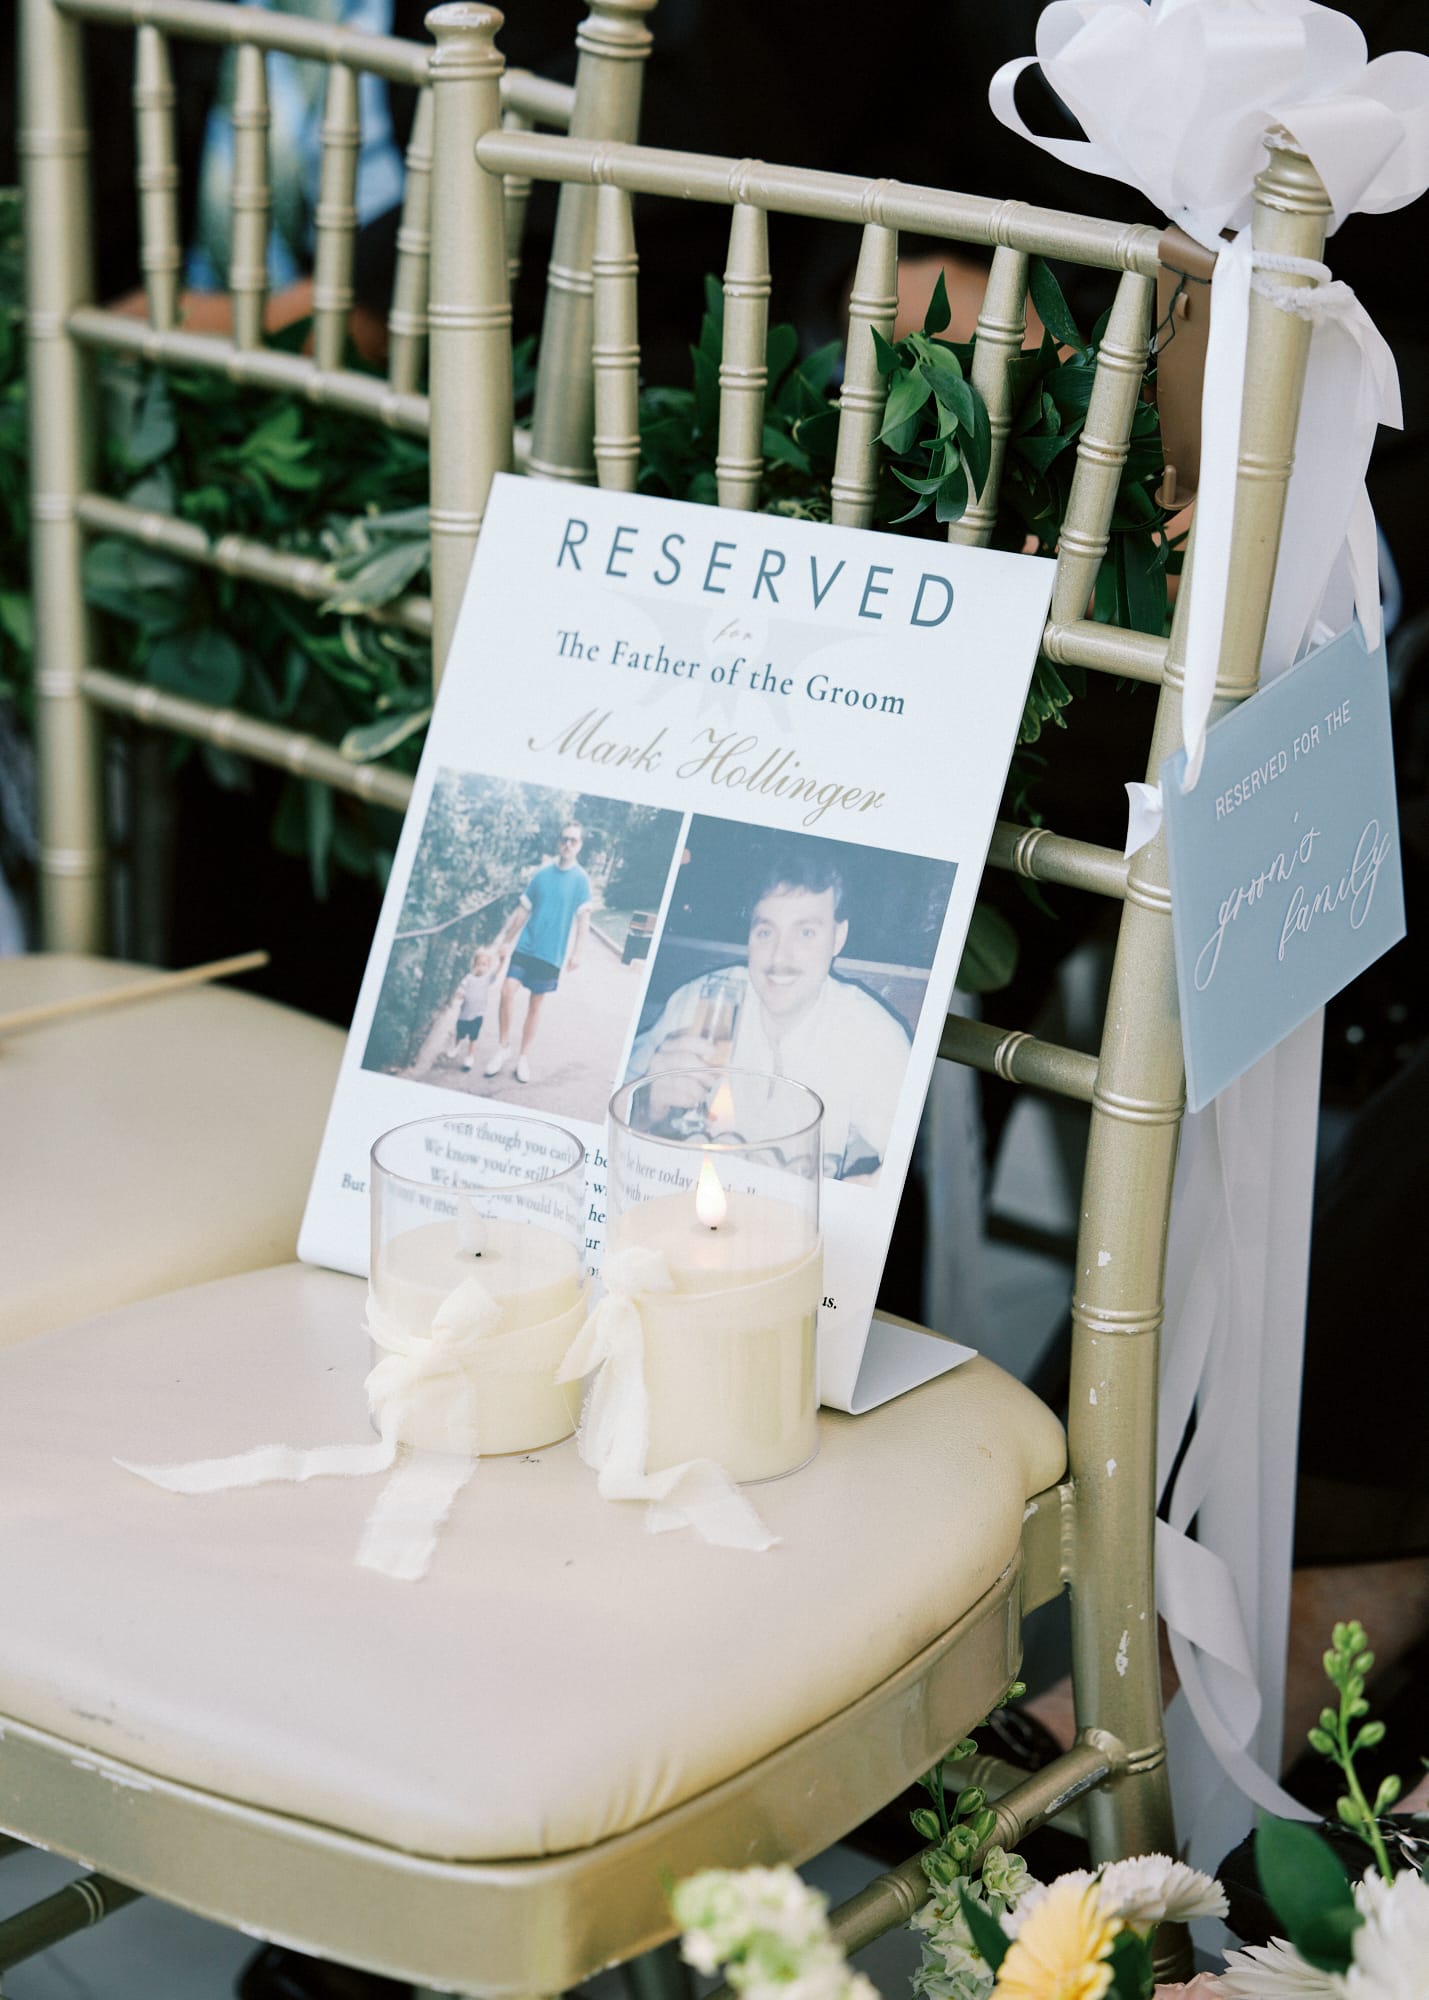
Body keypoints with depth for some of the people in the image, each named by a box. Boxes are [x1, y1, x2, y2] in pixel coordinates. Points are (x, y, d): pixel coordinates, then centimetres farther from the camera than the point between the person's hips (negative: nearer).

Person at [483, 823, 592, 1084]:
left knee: (535, 1004, 5)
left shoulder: (581, 880, -3)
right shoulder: (542, 874, 5)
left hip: (551, 953, -2)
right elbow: (522, 910, 10)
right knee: (507, 990, -12)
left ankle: (524, 1057, 16)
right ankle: (504, 1048, 3)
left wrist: (577, 953, -13)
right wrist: (504, 939, 11)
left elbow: (583, 918, -6)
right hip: (525, 946, 2)